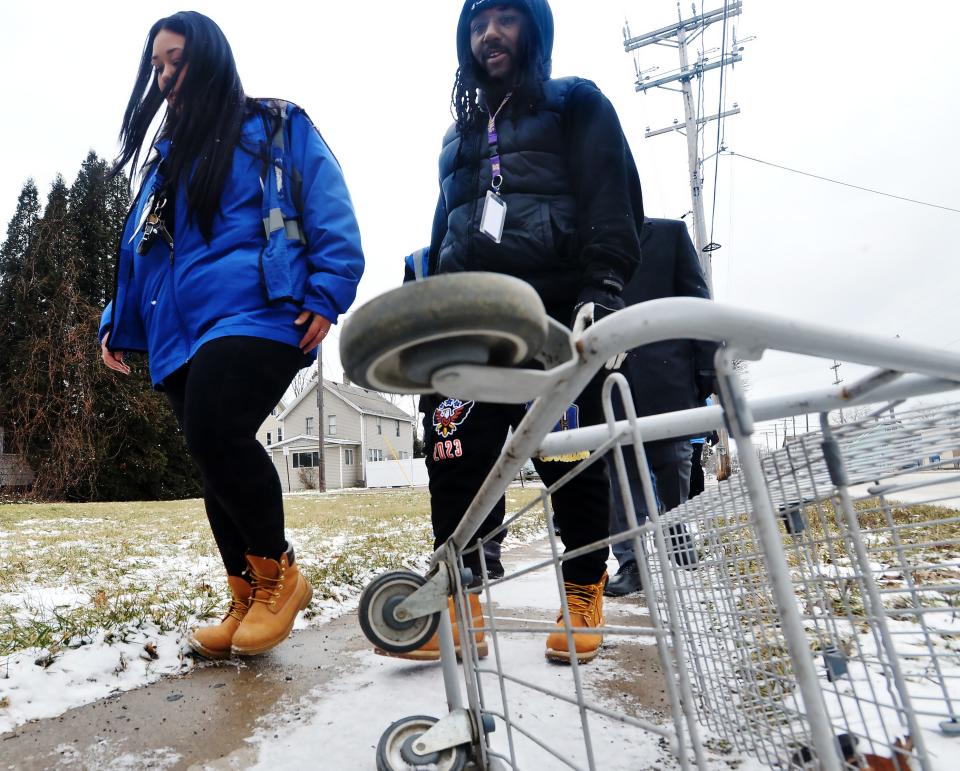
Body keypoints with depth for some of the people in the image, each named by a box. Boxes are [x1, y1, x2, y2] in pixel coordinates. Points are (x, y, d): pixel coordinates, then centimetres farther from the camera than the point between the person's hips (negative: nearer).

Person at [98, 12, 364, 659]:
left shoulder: (278, 129, 9)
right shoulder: (167, 158, 27)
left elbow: (332, 217, -1)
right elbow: (138, 248, 28)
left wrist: (327, 293, -15)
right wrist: (118, 323, 18)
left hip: (259, 315, -7)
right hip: (182, 335, 7)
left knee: (214, 432, -27)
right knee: (216, 462, 6)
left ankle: (278, 571, -5)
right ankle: (248, 600, 20)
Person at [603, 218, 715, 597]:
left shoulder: (669, 232, 12)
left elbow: (697, 301, 5)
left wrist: (707, 367, -3)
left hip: (664, 373, -1)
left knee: (672, 464, 2)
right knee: (621, 468, 2)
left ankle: (684, 557, 20)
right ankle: (630, 562, 9)